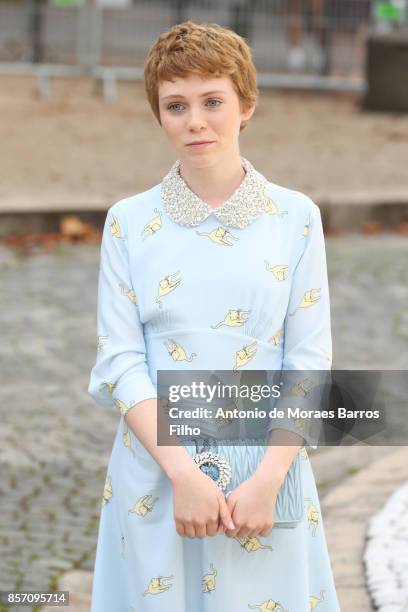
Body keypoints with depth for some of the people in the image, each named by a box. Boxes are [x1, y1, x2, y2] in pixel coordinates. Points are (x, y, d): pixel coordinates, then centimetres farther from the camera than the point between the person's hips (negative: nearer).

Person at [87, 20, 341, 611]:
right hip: (156, 471, 0)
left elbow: (309, 362, -2)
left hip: (267, 469, 0)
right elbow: (119, 361, -4)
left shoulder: (295, 217, 0)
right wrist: (182, 472, -15)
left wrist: (268, 479, -13)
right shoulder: (129, 222, 1)